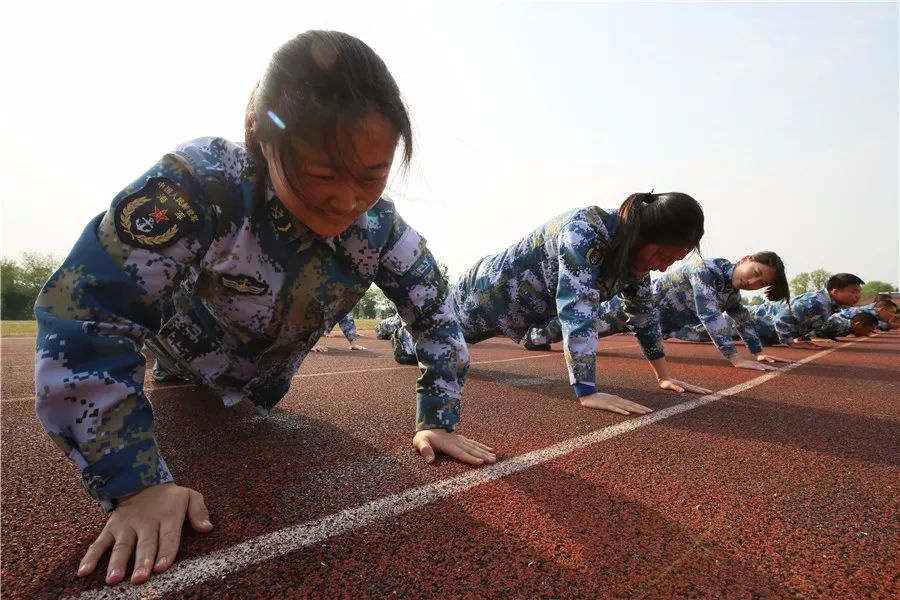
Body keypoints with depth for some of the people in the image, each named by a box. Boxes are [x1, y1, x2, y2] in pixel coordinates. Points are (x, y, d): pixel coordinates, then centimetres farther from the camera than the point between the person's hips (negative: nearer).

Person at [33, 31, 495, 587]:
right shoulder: (201, 182, -38)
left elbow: (436, 312, -15)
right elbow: (79, 317, -37)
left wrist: (438, 420, -20)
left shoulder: (381, 226, -26)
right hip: (180, 381, -3)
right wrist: (136, 484, -36)